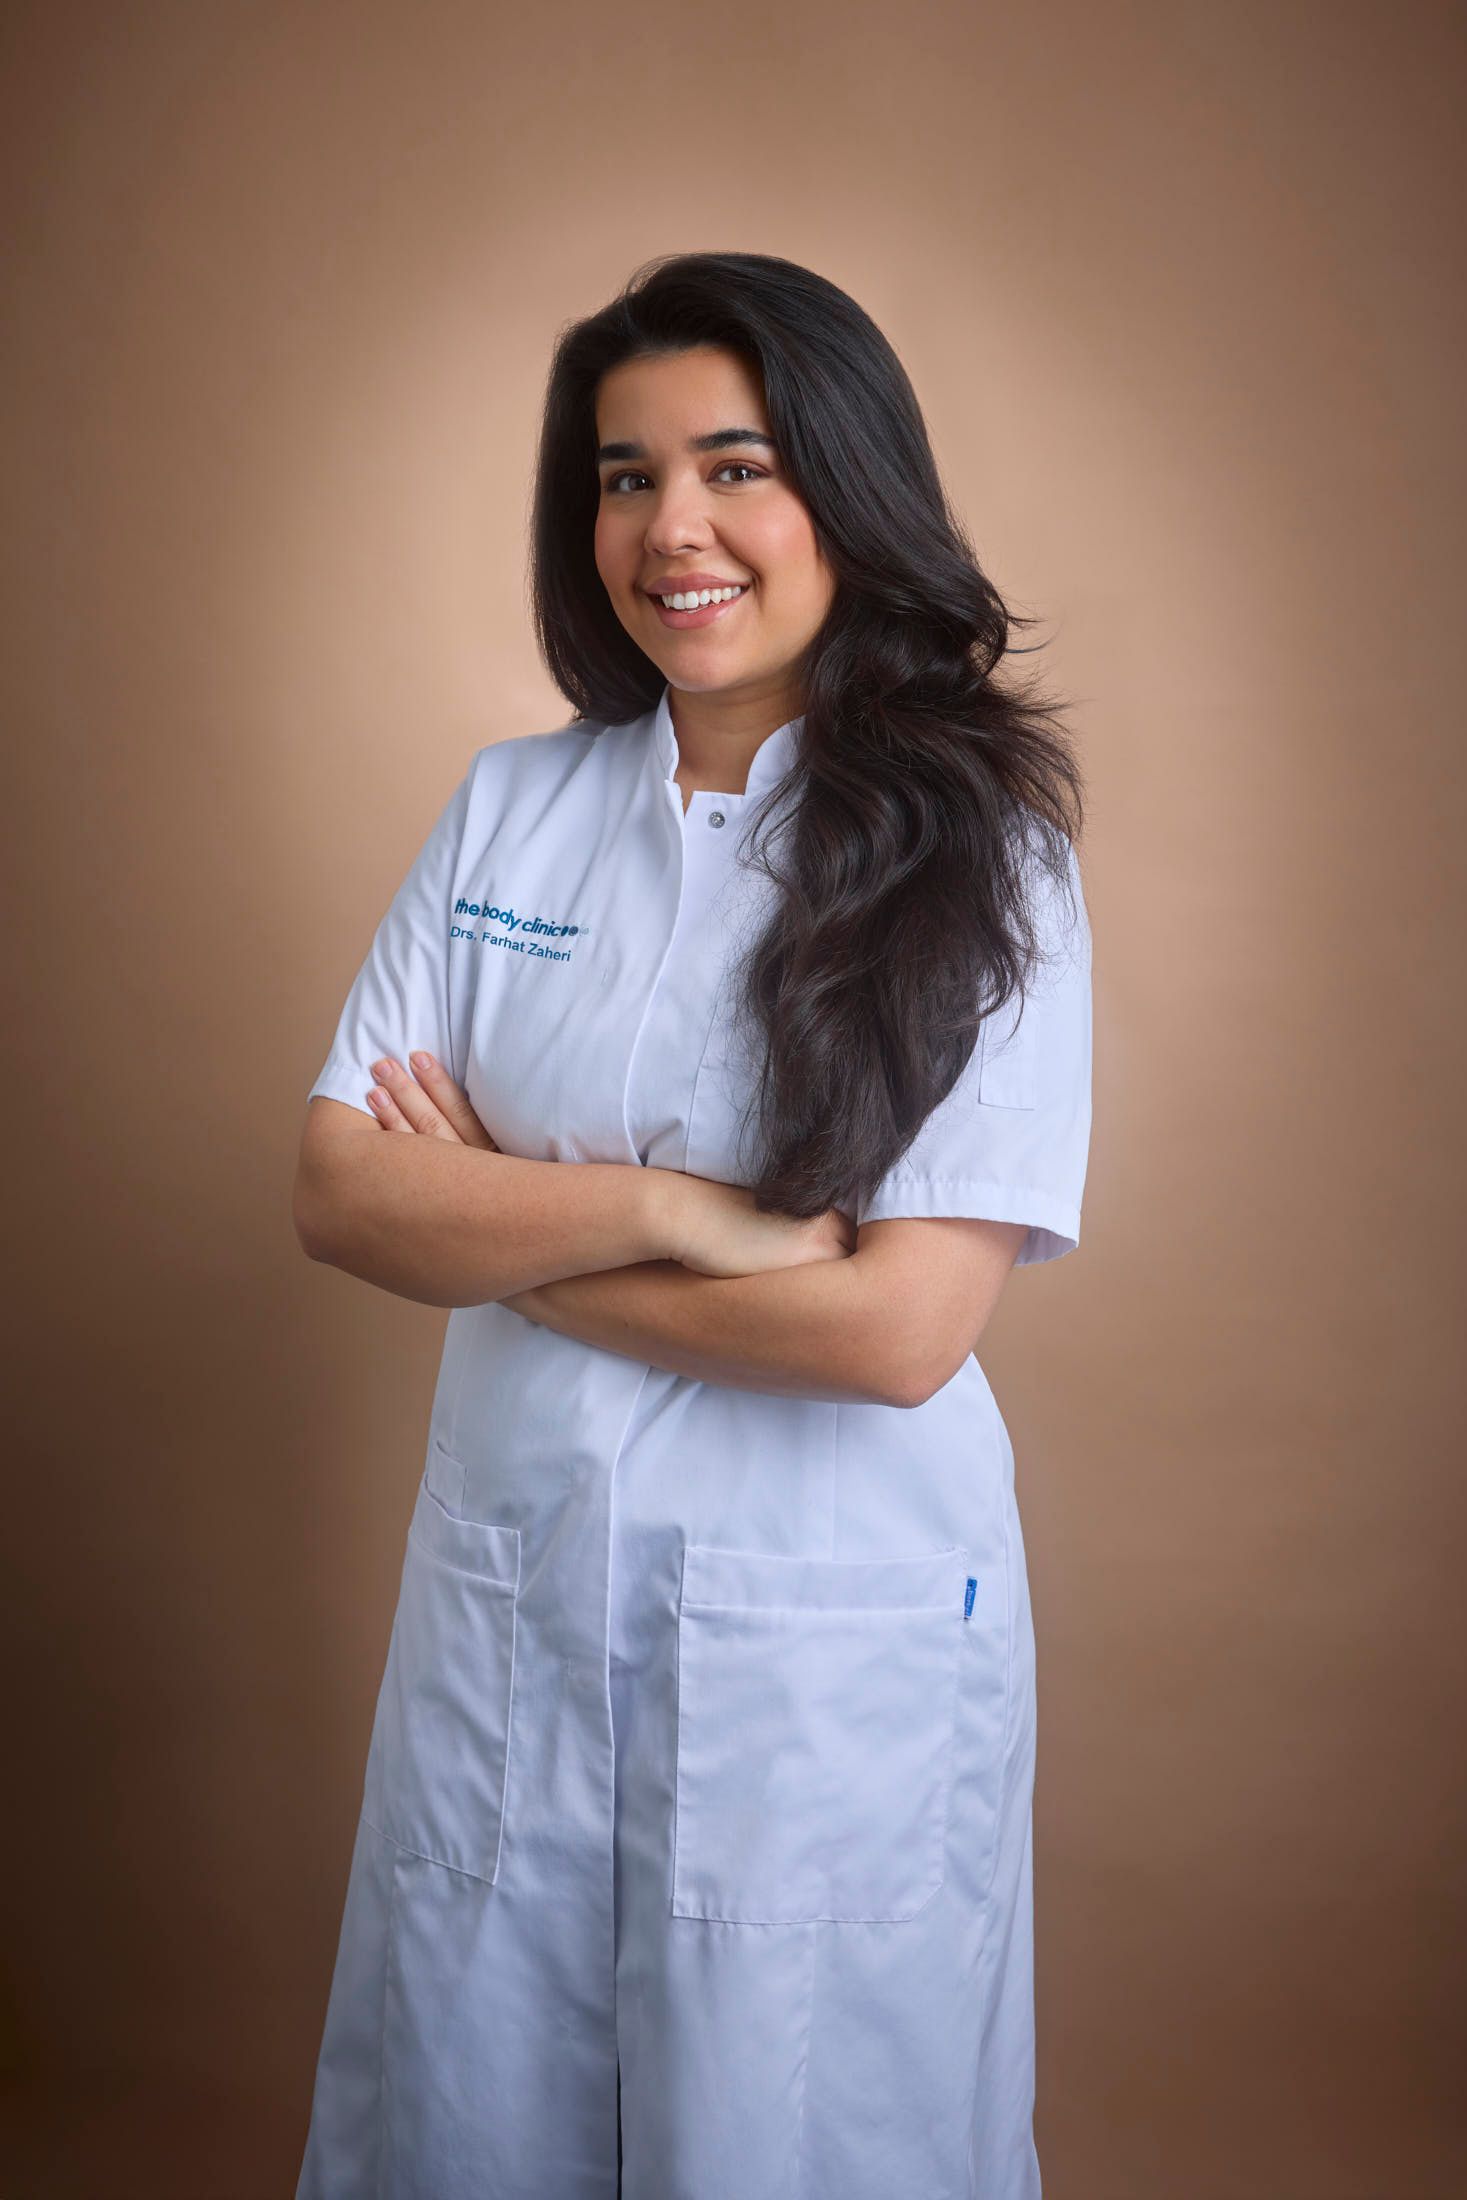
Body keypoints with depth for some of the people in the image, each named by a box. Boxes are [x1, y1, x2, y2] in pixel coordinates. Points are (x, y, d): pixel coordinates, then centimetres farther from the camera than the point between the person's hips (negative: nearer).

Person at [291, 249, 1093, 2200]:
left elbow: (901, 1328, -19)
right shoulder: (510, 809, 2)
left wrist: (491, 1219, -12)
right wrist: (651, 1206, -19)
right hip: (504, 1599, 4)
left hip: (830, 1647, -4)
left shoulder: (979, 859, -11)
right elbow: (338, 1193, -4)